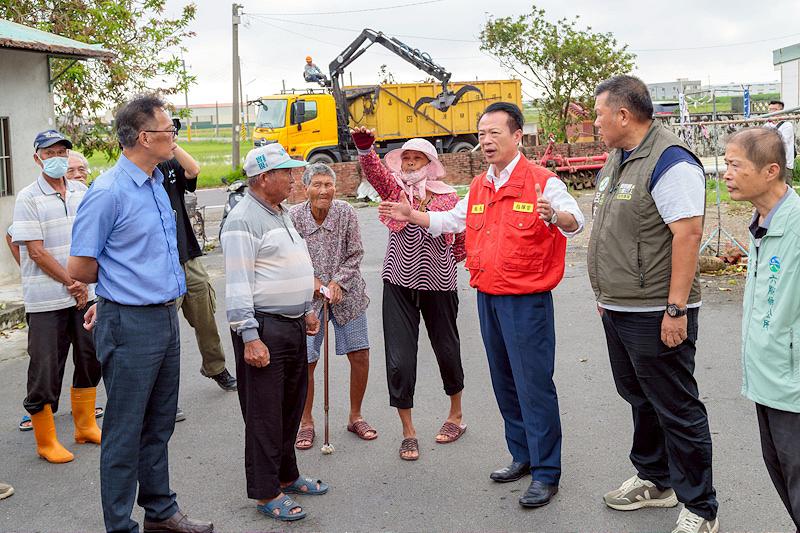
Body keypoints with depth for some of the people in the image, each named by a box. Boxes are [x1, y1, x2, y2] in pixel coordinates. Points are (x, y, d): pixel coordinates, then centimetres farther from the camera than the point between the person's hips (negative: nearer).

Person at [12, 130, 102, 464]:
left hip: (85, 294, 5)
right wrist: (71, 282, -13)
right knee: (45, 370, 1)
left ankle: (85, 426, 31)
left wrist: (85, 282, -7)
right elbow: (36, 251, -12)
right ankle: (46, 441, 14)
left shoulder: (81, 192, 8)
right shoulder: (28, 198, -7)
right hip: (46, 299, -5)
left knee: (90, 360, 14)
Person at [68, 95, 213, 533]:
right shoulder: (108, 192, -17)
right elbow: (80, 269, -14)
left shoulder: (156, 184, 11)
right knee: (125, 432, 4)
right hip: (130, 325, -8)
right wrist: (116, 292, 2)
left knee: (159, 424, 19)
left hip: (165, 316, 8)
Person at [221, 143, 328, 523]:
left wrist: (307, 309, 23)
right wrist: (250, 338, -22)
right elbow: (238, 285, -19)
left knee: (291, 405, 17)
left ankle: (286, 475, 31)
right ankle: (265, 492, 10)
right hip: (264, 328, -9)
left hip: (294, 325, 9)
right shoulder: (243, 220, -15)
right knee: (264, 413, 0)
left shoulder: (281, 213, 15)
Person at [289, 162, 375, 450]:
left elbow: (355, 254, -3)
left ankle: (355, 417, 24)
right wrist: (312, 280, -14)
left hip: (347, 294, 2)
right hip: (308, 297, -1)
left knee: (360, 355, 3)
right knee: (305, 361, -1)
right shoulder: (293, 216, -11)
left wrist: (338, 282, -13)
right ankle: (306, 422, 20)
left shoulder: (346, 212, -8)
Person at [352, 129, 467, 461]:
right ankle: (408, 431, 12)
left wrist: (448, 261, 7)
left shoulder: (448, 197, -2)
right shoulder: (394, 188, 1)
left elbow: (462, 237, 9)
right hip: (399, 284, 1)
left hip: (439, 284, 0)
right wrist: (364, 146, -36)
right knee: (399, 358, -2)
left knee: (446, 348, 15)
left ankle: (456, 415, 38)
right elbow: (373, 170, -20)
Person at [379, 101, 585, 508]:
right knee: (504, 383, 16)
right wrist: (412, 216, 19)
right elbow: (452, 220, 26)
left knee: (534, 385, -4)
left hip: (526, 301, -8)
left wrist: (554, 215, -44)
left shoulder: (541, 181, -11)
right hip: (488, 298, 8)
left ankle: (546, 473, 5)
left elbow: (575, 222, -23)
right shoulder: (479, 187, 13)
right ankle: (523, 456, 30)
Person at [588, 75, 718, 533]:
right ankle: (655, 481, 37)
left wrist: (676, 307, -25)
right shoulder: (618, 159, 13)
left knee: (676, 409, 0)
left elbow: (688, 233, -23)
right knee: (640, 398, 20)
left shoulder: (669, 161, -17)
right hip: (619, 310, 10)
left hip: (655, 314, -10)